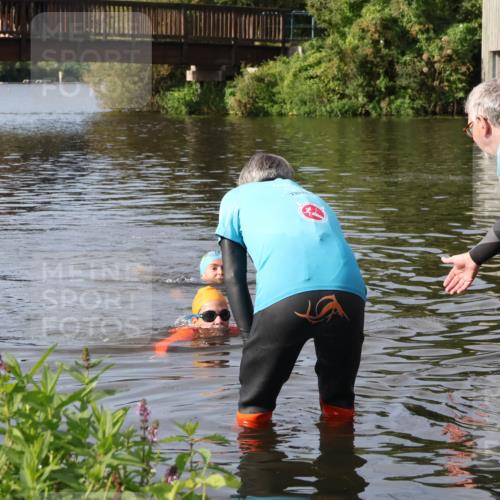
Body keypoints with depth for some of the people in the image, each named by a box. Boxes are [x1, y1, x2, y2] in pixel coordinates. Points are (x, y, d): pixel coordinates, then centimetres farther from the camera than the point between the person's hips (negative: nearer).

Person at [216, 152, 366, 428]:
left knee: (253, 411, 15)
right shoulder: (315, 200, 41)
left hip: (284, 294, -4)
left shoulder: (237, 197, 30)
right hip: (349, 291, 4)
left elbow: (233, 277, 20)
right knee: (339, 404, 26)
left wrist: (249, 336, 18)